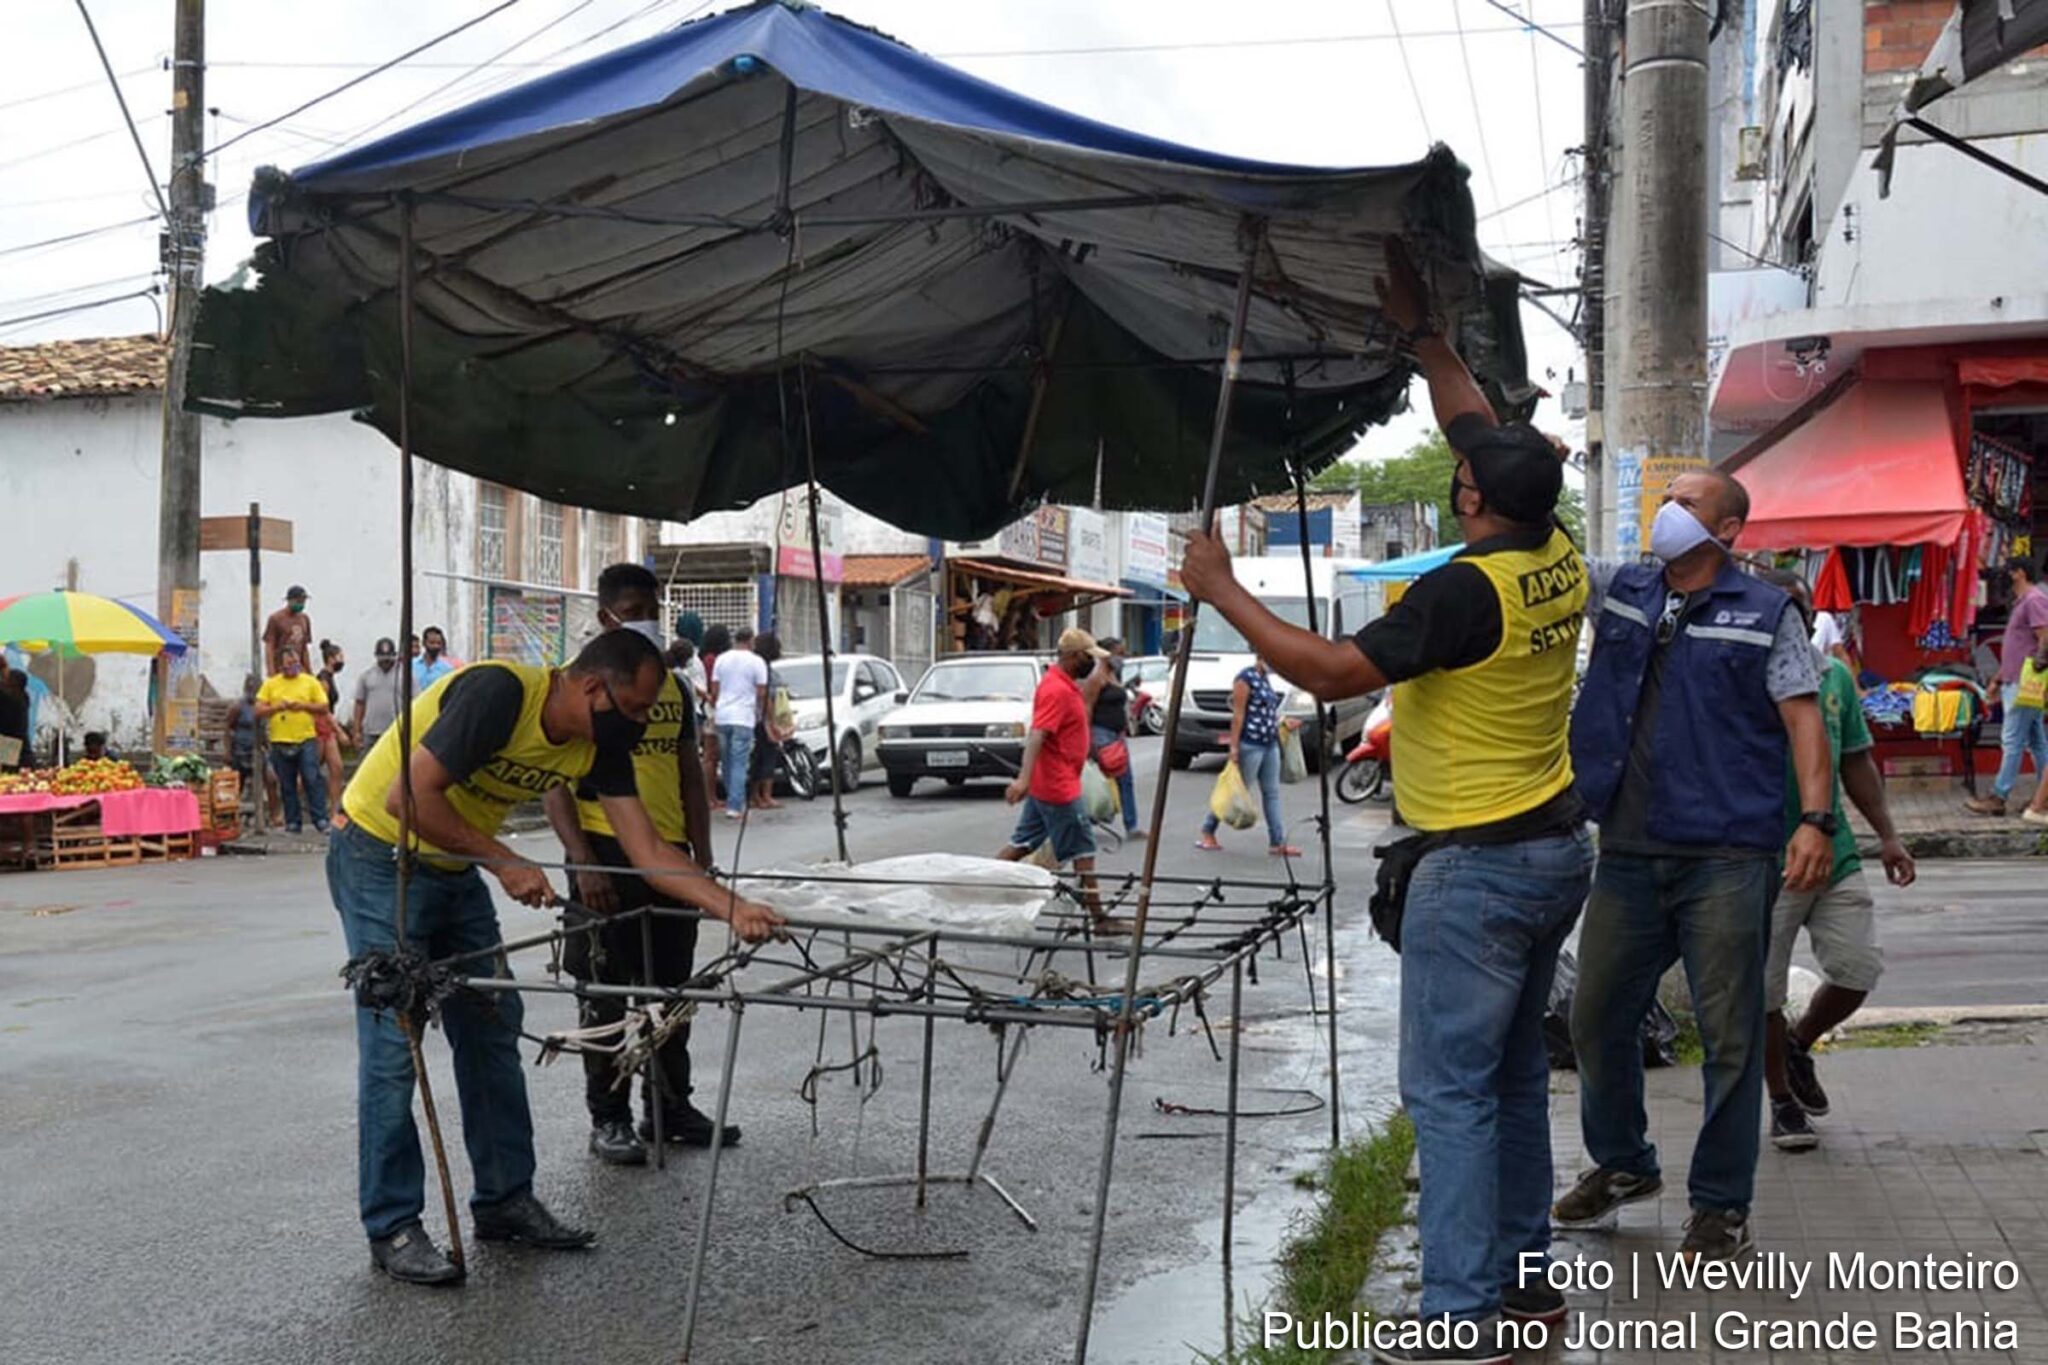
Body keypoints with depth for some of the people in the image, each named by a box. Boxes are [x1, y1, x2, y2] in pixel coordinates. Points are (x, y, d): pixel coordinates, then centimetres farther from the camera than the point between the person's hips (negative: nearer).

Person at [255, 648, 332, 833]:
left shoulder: (310, 682, 7)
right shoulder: (270, 684, 9)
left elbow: (324, 708, 3)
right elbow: (258, 711, 5)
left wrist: (304, 705, -11)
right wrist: (276, 707, -12)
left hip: (306, 740, -1)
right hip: (280, 742, 2)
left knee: (312, 780, -7)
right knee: (287, 785, 5)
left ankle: (320, 820, -4)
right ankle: (293, 822, 12)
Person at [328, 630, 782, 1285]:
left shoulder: (600, 745, -6)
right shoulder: (498, 691, -29)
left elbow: (649, 851, -9)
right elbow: (410, 797, -31)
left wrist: (733, 907, -21)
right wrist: (503, 861, -26)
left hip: (455, 870, 8)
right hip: (381, 858, -8)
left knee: (492, 1029, 7)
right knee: (394, 1043, -8)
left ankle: (504, 1199, 17)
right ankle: (392, 1227, 2)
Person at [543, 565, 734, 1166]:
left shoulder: (674, 686, 13)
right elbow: (555, 782, -9)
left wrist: (702, 857, 10)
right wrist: (583, 861, -18)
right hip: (607, 852, -6)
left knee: (673, 988, 13)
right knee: (606, 993, 1)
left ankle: (670, 1106, 25)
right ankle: (608, 1118, 12)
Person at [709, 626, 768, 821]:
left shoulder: (721, 659, 8)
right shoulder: (756, 661, -3)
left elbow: (714, 690, 9)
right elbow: (761, 693, -4)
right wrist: (759, 713, 11)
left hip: (722, 717, 4)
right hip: (744, 717, -4)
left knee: (728, 762, 14)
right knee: (740, 764, -5)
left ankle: (735, 802, 22)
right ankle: (734, 806, -11)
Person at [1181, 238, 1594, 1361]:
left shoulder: (1465, 590, -20)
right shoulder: (1558, 561, 5)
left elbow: (1330, 672, -22)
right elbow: (1483, 430, 18)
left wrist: (1222, 593, -13)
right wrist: (1421, 331, 24)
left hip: (1477, 866, -9)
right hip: (1556, 850, 9)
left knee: (1449, 1088, -4)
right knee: (1513, 1075, 17)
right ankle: (1521, 1274, 26)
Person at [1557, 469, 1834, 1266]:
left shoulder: (1766, 614, 2)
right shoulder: (1622, 594, 13)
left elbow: (1803, 718, -2)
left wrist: (1815, 819, -13)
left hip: (1726, 860, -4)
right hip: (1628, 853, 5)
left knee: (1729, 1037, 1)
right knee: (1597, 1019, 13)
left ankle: (1721, 1209, 15)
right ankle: (1621, 1165, 35)